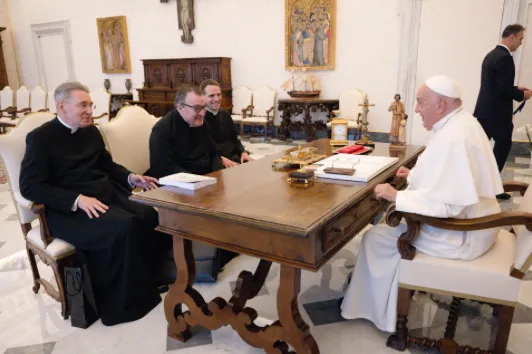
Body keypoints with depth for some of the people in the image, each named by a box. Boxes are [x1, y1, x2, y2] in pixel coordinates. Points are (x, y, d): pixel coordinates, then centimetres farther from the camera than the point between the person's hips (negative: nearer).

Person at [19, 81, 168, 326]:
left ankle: (152, 275, 0)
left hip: (108, 195, 6)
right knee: (124, 227, -32)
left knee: (152, 217, -21)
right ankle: (126, 301, -14)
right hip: (68, 209, -6)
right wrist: (77, 199, -25)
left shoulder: (91, 131, 14)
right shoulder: (40, 138, -4)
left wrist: (131, 178, 3)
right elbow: (30, 187, -12)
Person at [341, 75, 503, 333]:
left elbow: (446, 202, -33)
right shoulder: (460, 123, 5)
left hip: (460, 234, -10)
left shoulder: (454, 138, -29)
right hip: (469, 220, 10)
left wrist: (397, 196, -25)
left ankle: (379, 310, 17)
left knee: (376, 238, -3)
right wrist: (416, 175, 10)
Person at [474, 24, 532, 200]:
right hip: (497, 113, -9)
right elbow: (504, 89, -21)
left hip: (485, 111, 9)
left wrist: (516, 89, 15)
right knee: (503, 146, 4)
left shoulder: (492, 54, 14)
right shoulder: (505, 58, -17)